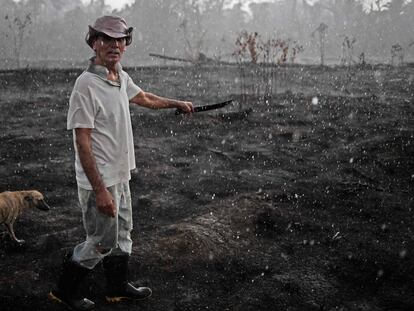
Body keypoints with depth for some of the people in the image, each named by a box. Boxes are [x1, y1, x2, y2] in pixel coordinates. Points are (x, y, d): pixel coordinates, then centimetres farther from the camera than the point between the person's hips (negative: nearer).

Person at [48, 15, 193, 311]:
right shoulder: (86, 85, -23)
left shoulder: (121, 77, 4)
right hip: (100, 181, -8)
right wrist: (100, 191, -26)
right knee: (102, 242, 3)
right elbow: (82, 143, -24)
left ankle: (118, 286, 38)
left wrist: (176, 103, 38)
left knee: (122, 234, 20)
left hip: (121, 175, 9)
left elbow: (144, 98, 27)